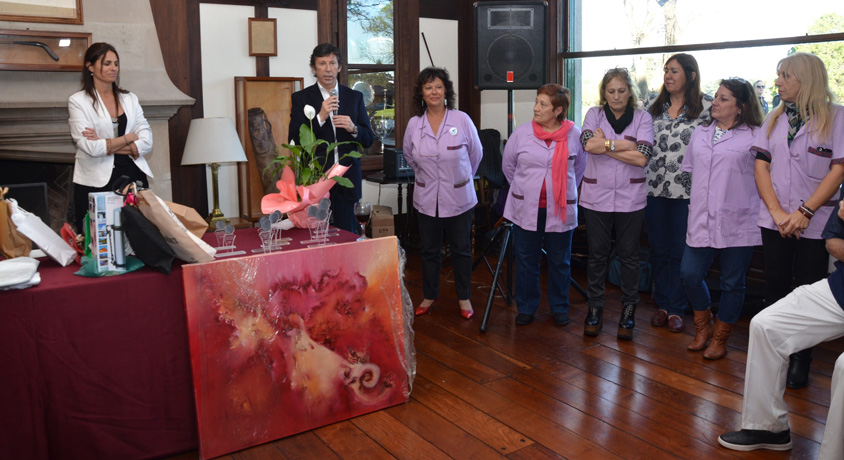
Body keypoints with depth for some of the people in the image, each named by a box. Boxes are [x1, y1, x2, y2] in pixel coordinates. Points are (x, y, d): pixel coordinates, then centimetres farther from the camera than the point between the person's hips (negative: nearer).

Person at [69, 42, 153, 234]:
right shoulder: (78, 101, 0)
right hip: (97, 182, -3)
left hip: (133, 176, 3)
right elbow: (90, 147, -12)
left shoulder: (130, 99, 12)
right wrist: (129, 138, -3)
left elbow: (147, 142, 0)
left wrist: (106, 145, -10)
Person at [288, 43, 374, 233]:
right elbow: (294, 141, -5)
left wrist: (353, 129, -11)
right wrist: (320, 118, -16)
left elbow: (368, 140, 10)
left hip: (346, 180, 2)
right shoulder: (301, 98, 3)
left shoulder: (355, 97, 11)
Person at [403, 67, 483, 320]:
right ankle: (429, 296, 30)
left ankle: (464, 298, 25)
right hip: (427, 199, 2)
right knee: (429, 251, 12)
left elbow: (476, 154, 5)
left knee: (461, 250, 9)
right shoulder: (413, 124, -3)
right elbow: (409, 155, 16)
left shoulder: (462, 120, -9)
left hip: (459, 198, -2)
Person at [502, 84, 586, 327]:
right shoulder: (522, 133, -4)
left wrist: (565, 191, 11)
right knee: (526, 260, 9)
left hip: (561, 209, 0)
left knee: (560, 261, 11)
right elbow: (508, 165, 10)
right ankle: (526, 308, 24)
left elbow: (580, 167, 11)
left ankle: (560, 308, 28)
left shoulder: (574, 134, -4)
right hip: (526, 208, 1)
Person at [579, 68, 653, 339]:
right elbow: (588, 143, -16)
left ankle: (628, 311, 22)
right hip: (596, 197, 1)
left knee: (629, 255, 8)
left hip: (630, 199, 0)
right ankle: (595, 308, 23)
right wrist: (624, 144, -14)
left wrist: (605, 145, -12)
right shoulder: (594, 114, 4)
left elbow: (641, 157, -13)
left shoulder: (642, 118, 1)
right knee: (597, 254, 9)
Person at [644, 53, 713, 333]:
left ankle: (676, 310, 16)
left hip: (686, 190, -3)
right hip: (654, 187, 4)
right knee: (658, 250, 10)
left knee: (680, 251, 4)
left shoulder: (706, 106, -2)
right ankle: (662, 304, 24)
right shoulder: (653, 104, 9)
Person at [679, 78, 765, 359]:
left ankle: (720, 338, 26)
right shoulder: (700, 133, 12)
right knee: (689, 275, 2)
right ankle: (703, 325, 28)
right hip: (702, 222, 4)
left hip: (738, 224, -4)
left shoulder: (755, 136, -5)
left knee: (732, 283, 8)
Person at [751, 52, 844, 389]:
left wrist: (805, 212, -16)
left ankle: (800, 361, 18)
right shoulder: (775, 118, 9)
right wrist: (777, 212, -8)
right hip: (776, 222, 3)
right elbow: (761, 165, 4)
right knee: (775, 289, 8)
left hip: (814, 223, -3)